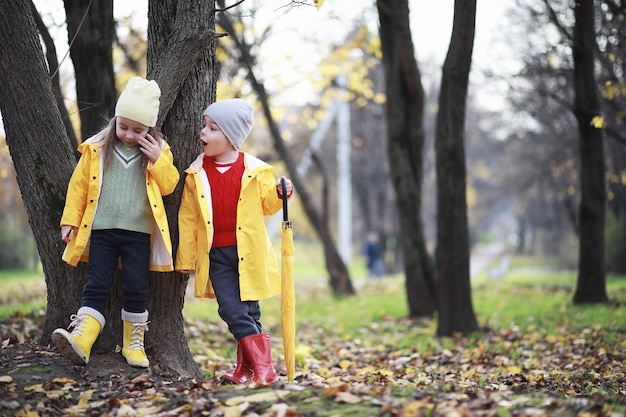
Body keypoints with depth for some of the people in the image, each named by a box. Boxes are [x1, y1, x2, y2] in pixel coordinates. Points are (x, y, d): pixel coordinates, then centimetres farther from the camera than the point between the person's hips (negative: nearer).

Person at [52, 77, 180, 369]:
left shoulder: (157, 150, 4)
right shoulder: (96, 148, 3)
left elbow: (168, 186, 1)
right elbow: (79, 185, 7)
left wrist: (158, 160, -13)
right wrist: (70, 220, 5)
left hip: (138, 232, 0)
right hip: (101, 230, 0)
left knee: (136, 290, 1)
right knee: (95, 287, -3)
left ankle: (134, 343, 15)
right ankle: (80, 339, -13)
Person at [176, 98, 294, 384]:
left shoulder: (255, 170, 0)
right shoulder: (197, 174, 4)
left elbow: (267, 205, 9)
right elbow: (188, 218, 7)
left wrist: (279, 193, -13)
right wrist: (185, 258, 7)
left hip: (249, 252, -1)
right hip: (216, 255, 1)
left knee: (250, 311, 4)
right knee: (231, 310, -7)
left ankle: (248, 368, 12)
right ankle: (261, 368, -1)